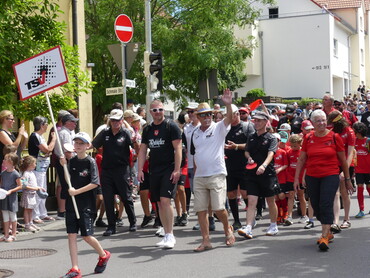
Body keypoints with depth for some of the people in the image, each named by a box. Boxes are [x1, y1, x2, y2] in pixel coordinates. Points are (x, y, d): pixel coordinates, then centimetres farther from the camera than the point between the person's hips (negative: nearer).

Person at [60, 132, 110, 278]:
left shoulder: (90, 161, -8)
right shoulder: (72, 161, 9)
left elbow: (94, 183, -15)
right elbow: (69, 181, 14)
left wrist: (76, 191, -17)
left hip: (86, 204, -5)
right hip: (71, 203, 5)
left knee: (86, 235, -3)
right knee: (71, 234, 0)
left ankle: (103, 255, 26)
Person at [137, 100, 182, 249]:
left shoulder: (171, 126, -5)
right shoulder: (147, 129, 13)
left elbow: (178, 148, -9)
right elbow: (142, 150, 14)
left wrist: (177, 169, -16)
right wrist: (140, 170, 5)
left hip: (169, 169, -6)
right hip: (154, 170, 6)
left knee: (165, 200, -16)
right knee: (159, 203, 7)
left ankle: (170, 235, -10)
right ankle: (167, 235, 15)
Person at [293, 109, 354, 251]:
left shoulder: (334, 137, -2)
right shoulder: (308, 138, 4)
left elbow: (343, 160, 5)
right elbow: (301, 160, 9)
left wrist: (347, 179, 9)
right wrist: (296, 178, 5)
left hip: (330, 176, -3)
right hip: (312, 177, 3)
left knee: (326, 205, -13)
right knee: (316, 207, 9)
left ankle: (324, 237, -11)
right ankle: (328, 233, 28)